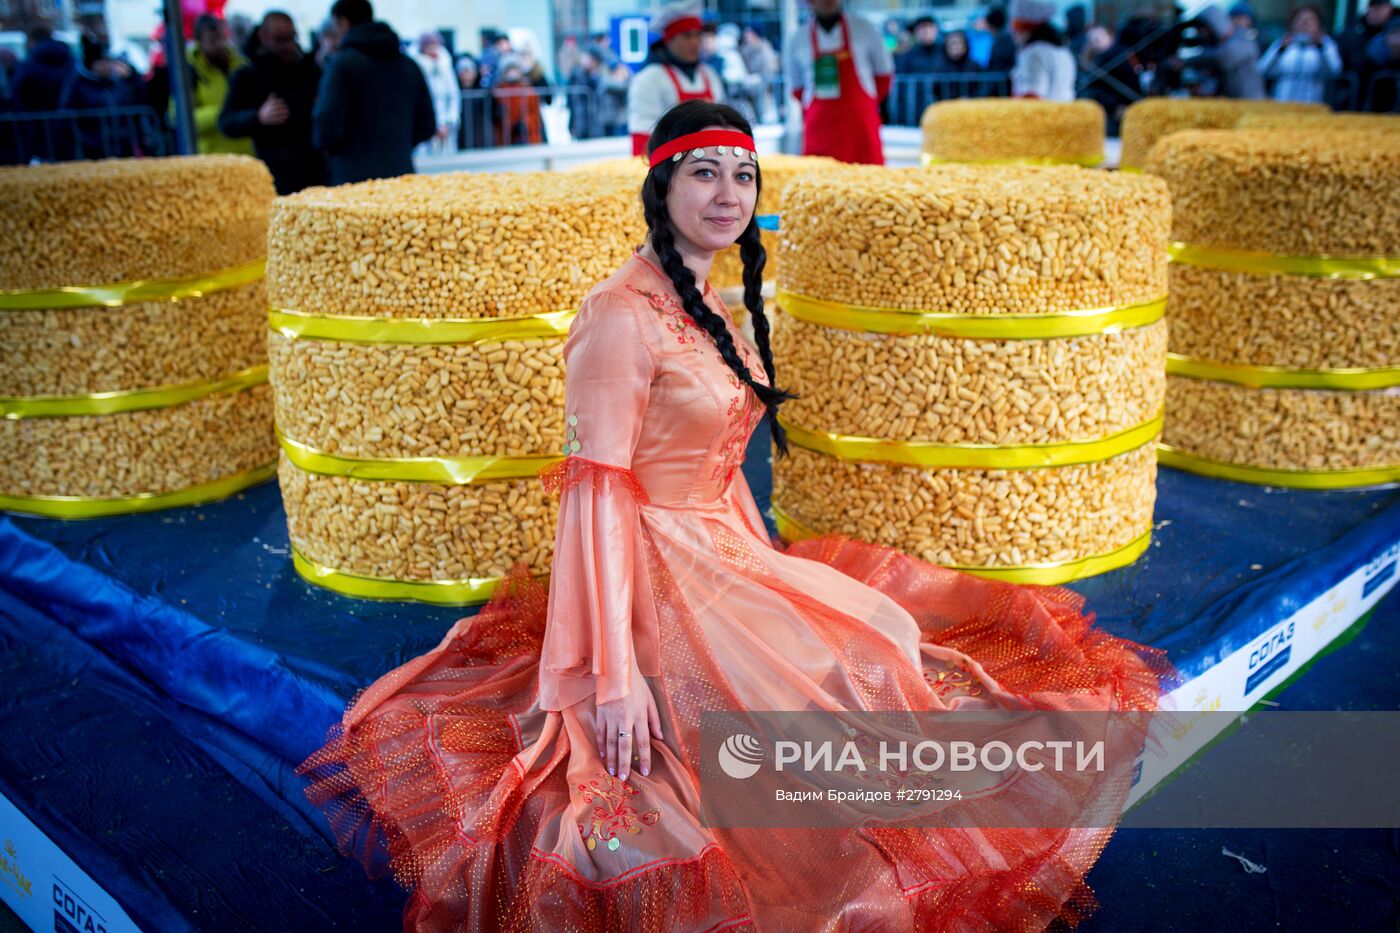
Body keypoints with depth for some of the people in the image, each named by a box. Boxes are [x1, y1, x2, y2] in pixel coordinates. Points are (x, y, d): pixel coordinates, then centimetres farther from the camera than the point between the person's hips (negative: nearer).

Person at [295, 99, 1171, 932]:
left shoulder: (712, 305, 11)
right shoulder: (623, 313, -18)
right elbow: (598, 494, -21)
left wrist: (770, 568, 15)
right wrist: (615, 675, -25)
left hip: (729, 559, 9)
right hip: (660, 581, -9)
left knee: (886, 642, 7)